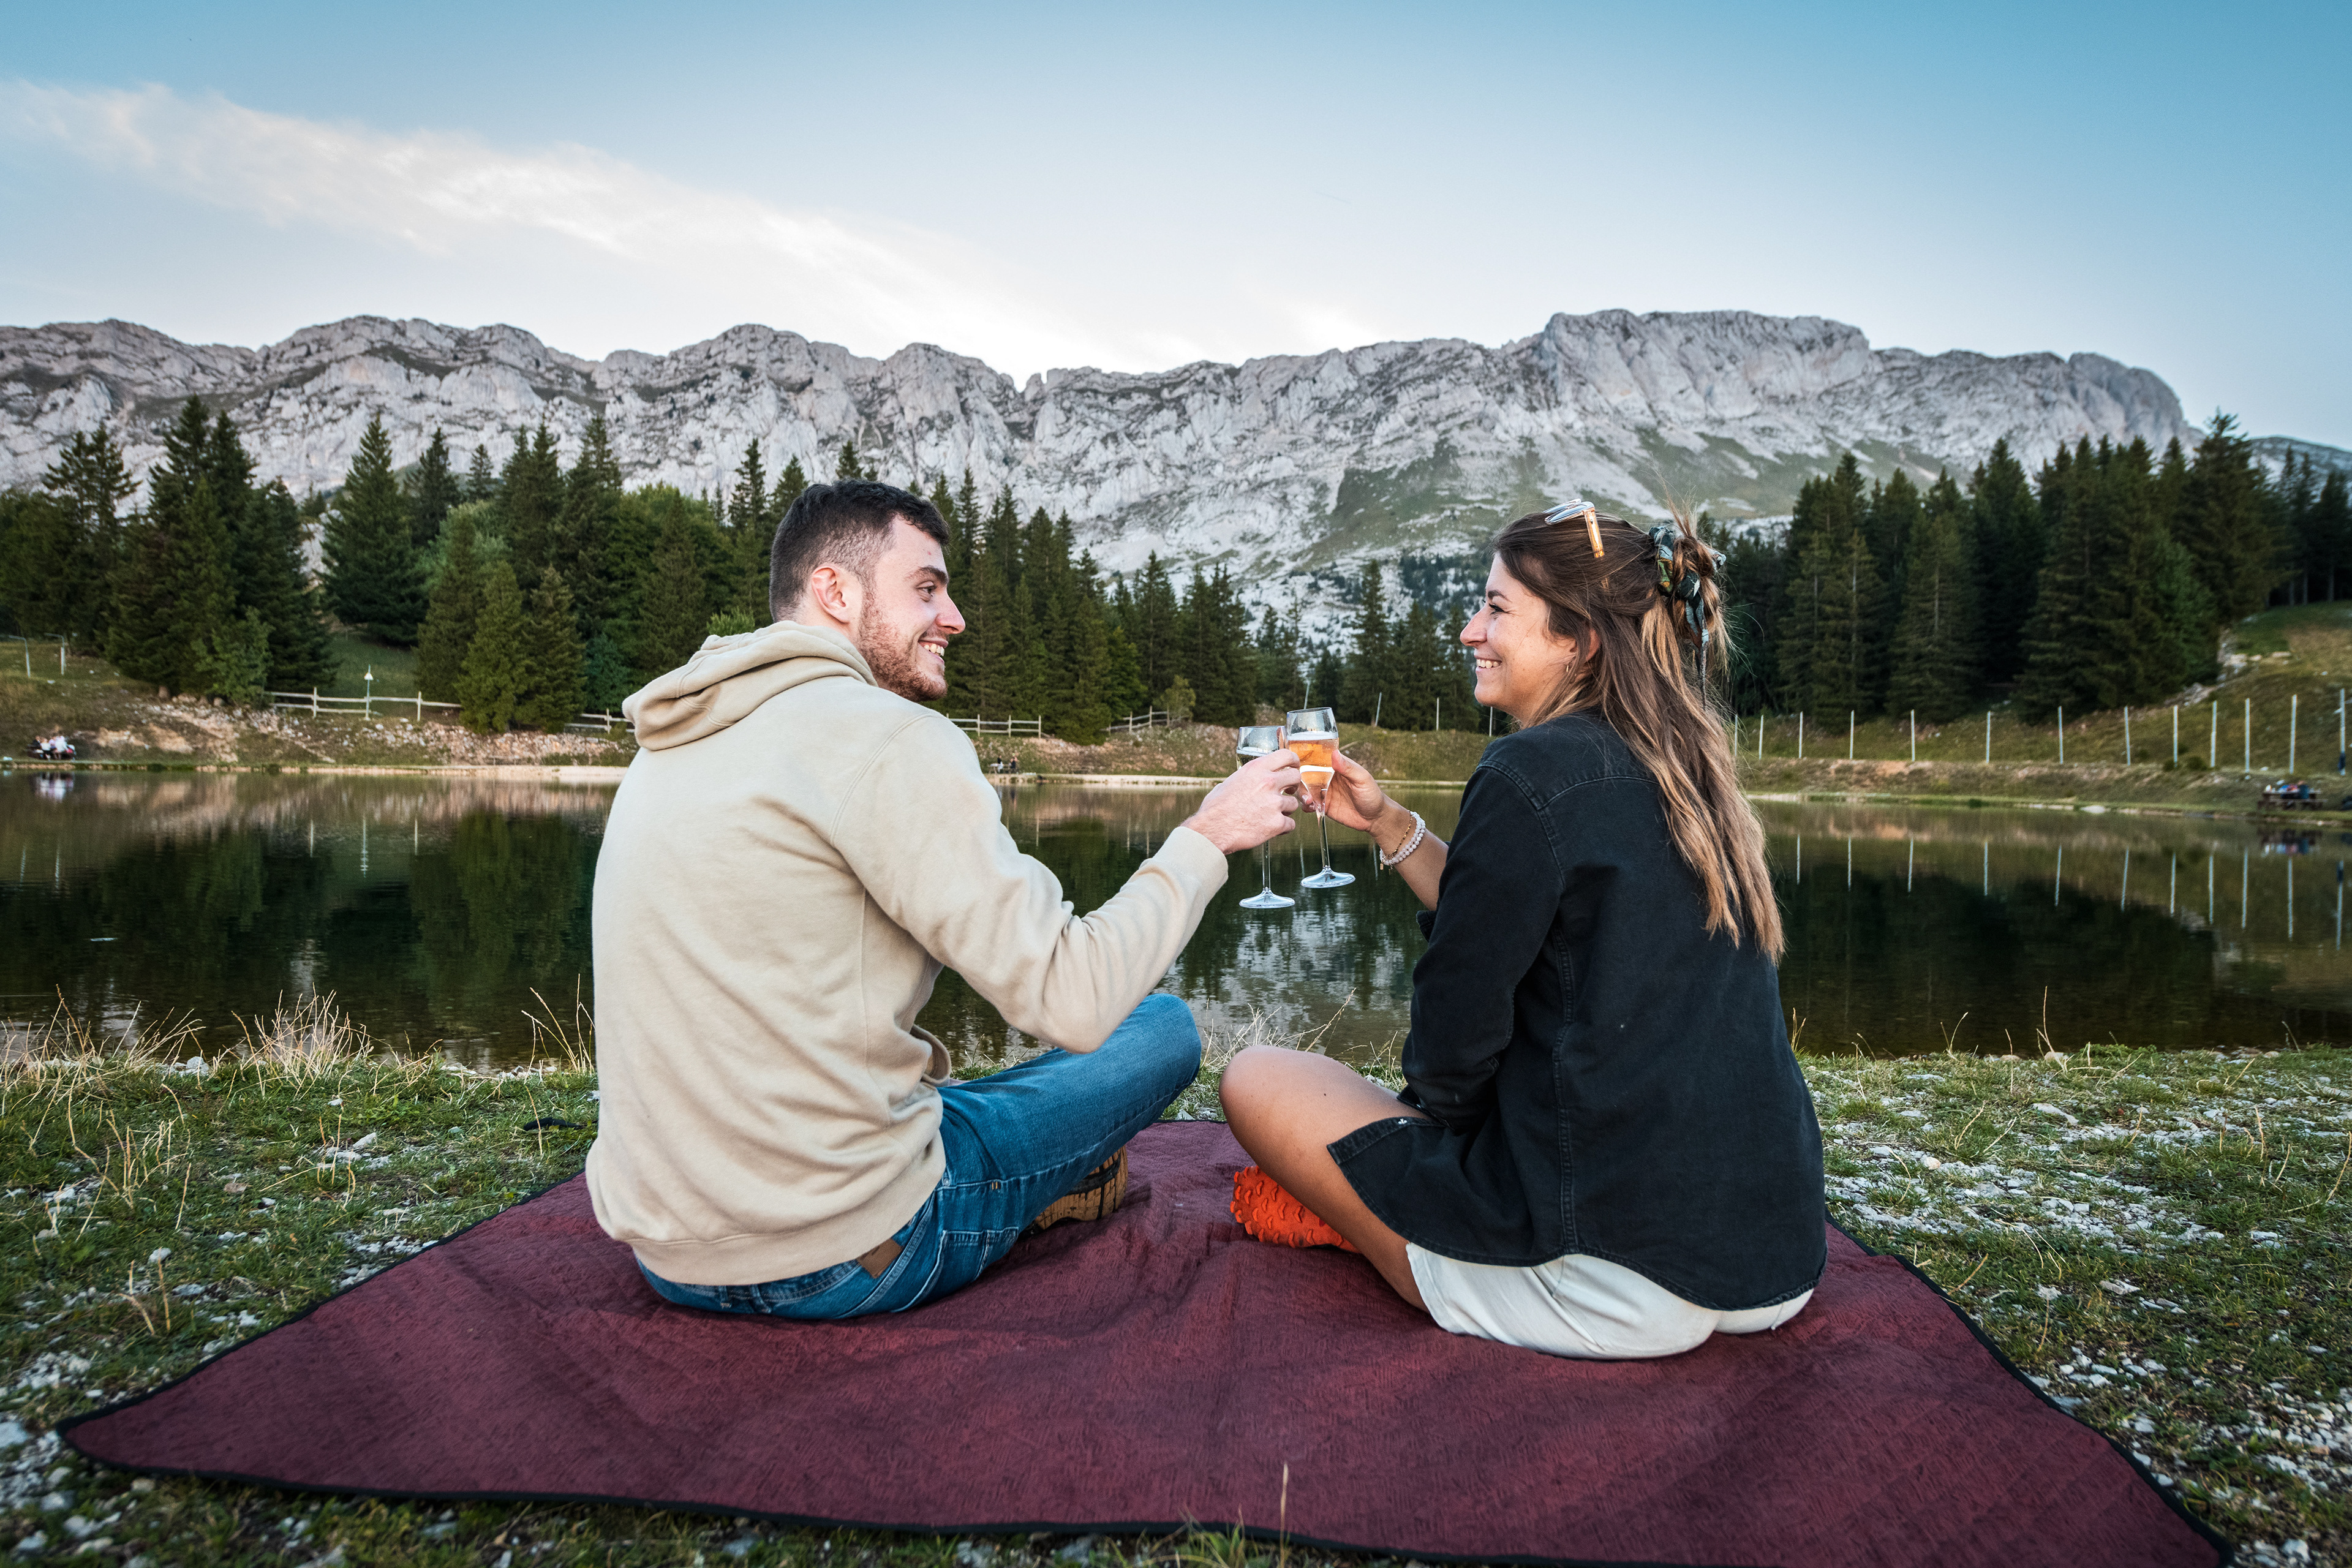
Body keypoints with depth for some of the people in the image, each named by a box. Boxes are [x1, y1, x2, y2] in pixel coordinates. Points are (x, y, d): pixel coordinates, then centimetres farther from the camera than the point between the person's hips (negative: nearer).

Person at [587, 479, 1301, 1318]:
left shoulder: (675, 741, 9)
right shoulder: (885, 736, -18)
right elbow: (1071, 1000, -21)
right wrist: (1205, 838, -7)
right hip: (835, 1261, -8)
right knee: (1163, 1027, 8)